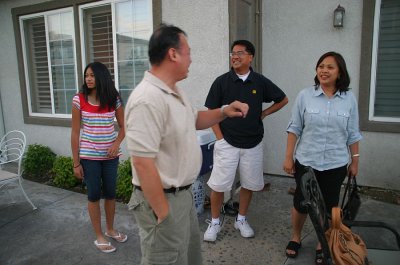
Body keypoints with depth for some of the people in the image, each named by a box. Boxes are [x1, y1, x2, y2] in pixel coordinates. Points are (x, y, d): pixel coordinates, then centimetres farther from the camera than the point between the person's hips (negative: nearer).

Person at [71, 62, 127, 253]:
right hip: (88, 156, -2)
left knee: (110, 193, 13)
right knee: (94, 195, 7)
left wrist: (117, 143, -13)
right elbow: (75, 133, -5)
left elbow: (123, 126, 7)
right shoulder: (79, 100, -7)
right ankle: (99, 237, 23)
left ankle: (110, 229, 34)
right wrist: (76, 163, -6)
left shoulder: (114, 100, -2)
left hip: (110, 156, 2)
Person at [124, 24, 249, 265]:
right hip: (162, 199, -10)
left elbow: (194, 120, 22)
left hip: (183, 193, 10)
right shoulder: (147, 100, -27)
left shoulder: (175, 92, 6)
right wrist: (163, 215, -23)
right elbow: (142, 163, -28)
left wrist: (224, 112, 6)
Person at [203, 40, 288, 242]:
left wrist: (264, 113, 5)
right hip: (227, 143, -2)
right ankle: (215, 222, 20)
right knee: (218, 185, -1)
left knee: (249, 183, 12)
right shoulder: (222, 81, -3)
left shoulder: (260, 82, 1)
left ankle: (241, 219, 32)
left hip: (253, 144, 2)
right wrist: (220, 137, -6)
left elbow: (283, 100, 15)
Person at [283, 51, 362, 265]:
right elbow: (294, 129, -3)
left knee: (328, 207, 11)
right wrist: (288, 157, -4)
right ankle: (295, 238, 35)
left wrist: (355, 160, 7)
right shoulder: (305, 96, -5)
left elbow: (352, 134, 5)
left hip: (335, 165, 1)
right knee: (301, 203, 9)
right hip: (306, 162, -1)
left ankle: (322, 246, 32)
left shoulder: (349, 99, -1)